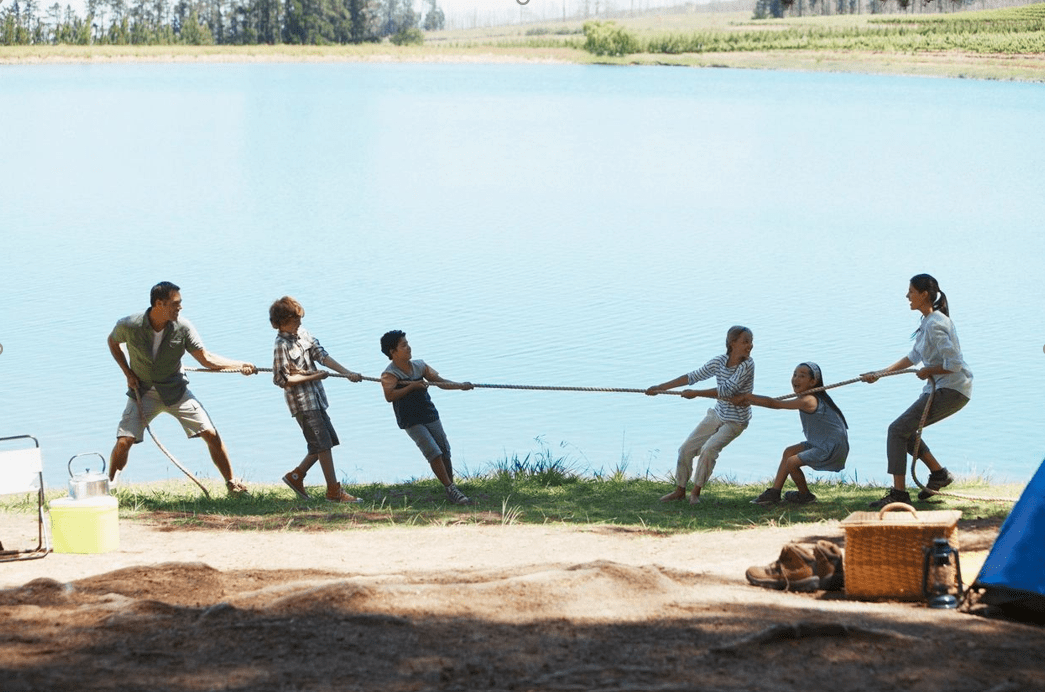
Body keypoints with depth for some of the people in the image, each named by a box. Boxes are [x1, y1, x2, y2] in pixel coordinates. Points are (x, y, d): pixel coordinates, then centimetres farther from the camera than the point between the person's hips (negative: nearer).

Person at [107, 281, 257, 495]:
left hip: (176, 390, 1)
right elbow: (113, 342, 7)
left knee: (211, 434, -8)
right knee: (123, 442, -14)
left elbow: (206, 359, -11)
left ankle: (231, 482, 8)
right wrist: (127, 372, -2)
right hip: (143, 392, -1)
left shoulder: (183, 328, -14)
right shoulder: (129, 326, -16)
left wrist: (239, 365, -23)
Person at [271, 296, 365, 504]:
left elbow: (322, 356, 2)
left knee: (326, 441, 12)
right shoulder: (281, 346, -16)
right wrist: (313, 377, -15)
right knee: (323, 444, -8)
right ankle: (334, 492, -3)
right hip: (302, 403, -8)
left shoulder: (303, 333, 6)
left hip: (316, 398, 8)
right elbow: (282, 379, -16)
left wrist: (347, 373, -8)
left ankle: (296, 475, 23)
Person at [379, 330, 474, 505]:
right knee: (434, 454, -14)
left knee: (445, 453, 5)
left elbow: (440, 382, 8)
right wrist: (412, 386, -27)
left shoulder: (420, 366, 7)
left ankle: (452, 490, 17)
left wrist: (460, 385, -7)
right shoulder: (389, 375, -11)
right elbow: (389, 396, -26)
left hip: (430, 415, 6)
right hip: (411, 422, -6)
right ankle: (451, 490, -9)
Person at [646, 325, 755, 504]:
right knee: (686, 449, 3)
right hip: (717, 414, 6)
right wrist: (661, 387, 3)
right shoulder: (719, 362, -6)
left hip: (735, 421, -6)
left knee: (709, 449, -25)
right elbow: (693, 377, 2)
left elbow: (727, 391, -29)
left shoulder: (747, 365, -22)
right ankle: (680, 490, 21)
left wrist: (696, 393, -24)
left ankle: (696, 491, -9)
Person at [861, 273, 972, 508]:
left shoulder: (935, 325, -21)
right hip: (939, 388, 10)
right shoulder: (928, 321, 12)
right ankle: (939, 474, 25)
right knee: (905, 430, 19)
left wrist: (928, 371, -10)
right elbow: (914, 356, 22)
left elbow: (953, 364, -26)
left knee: (897, 430, -11)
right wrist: (881, 373, 18)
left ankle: (899, 493, -10)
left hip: (951, 391, -10)